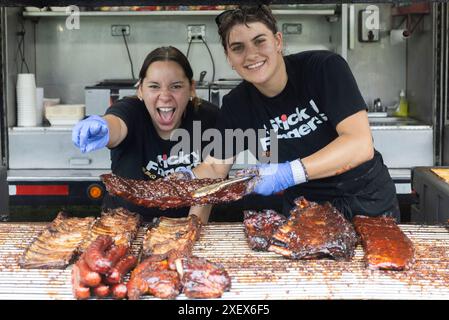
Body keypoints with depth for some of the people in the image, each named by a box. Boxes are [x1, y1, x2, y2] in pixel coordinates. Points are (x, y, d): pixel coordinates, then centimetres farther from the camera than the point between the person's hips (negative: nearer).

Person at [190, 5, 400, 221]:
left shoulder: (325, 67, -21)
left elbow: (361, 144, -30)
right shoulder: (236, 105, -9)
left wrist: (291, 173, -40)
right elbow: (214, 169, -1)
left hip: (366, 199, -2)